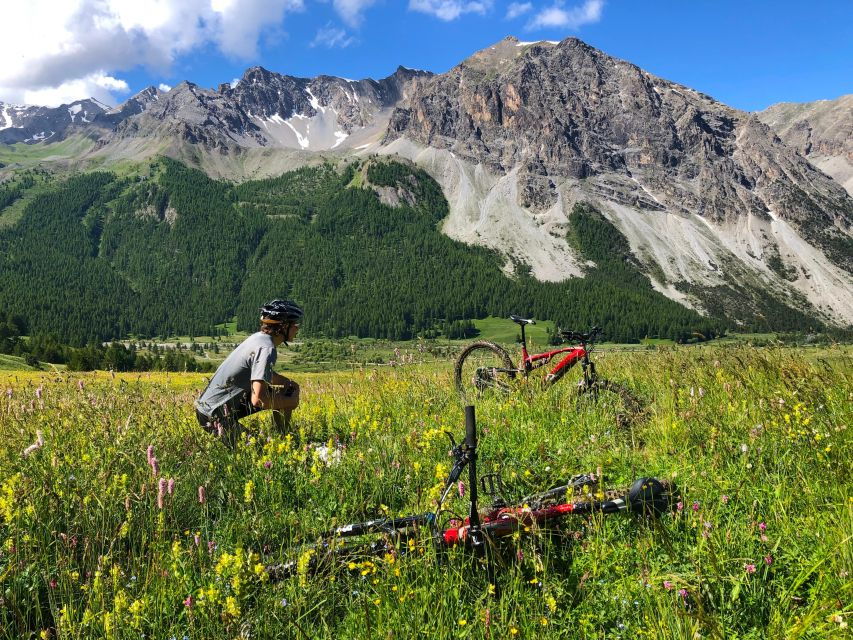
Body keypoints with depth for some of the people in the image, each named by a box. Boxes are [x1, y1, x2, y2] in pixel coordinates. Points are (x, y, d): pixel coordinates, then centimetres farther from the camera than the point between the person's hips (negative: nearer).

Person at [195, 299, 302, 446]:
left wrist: (291, 384, 9)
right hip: (217, 416, -10)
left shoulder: (258, 337, 5)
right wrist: (290, 402, -12)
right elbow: (258, 400, -29)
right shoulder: (267, 349, -23)